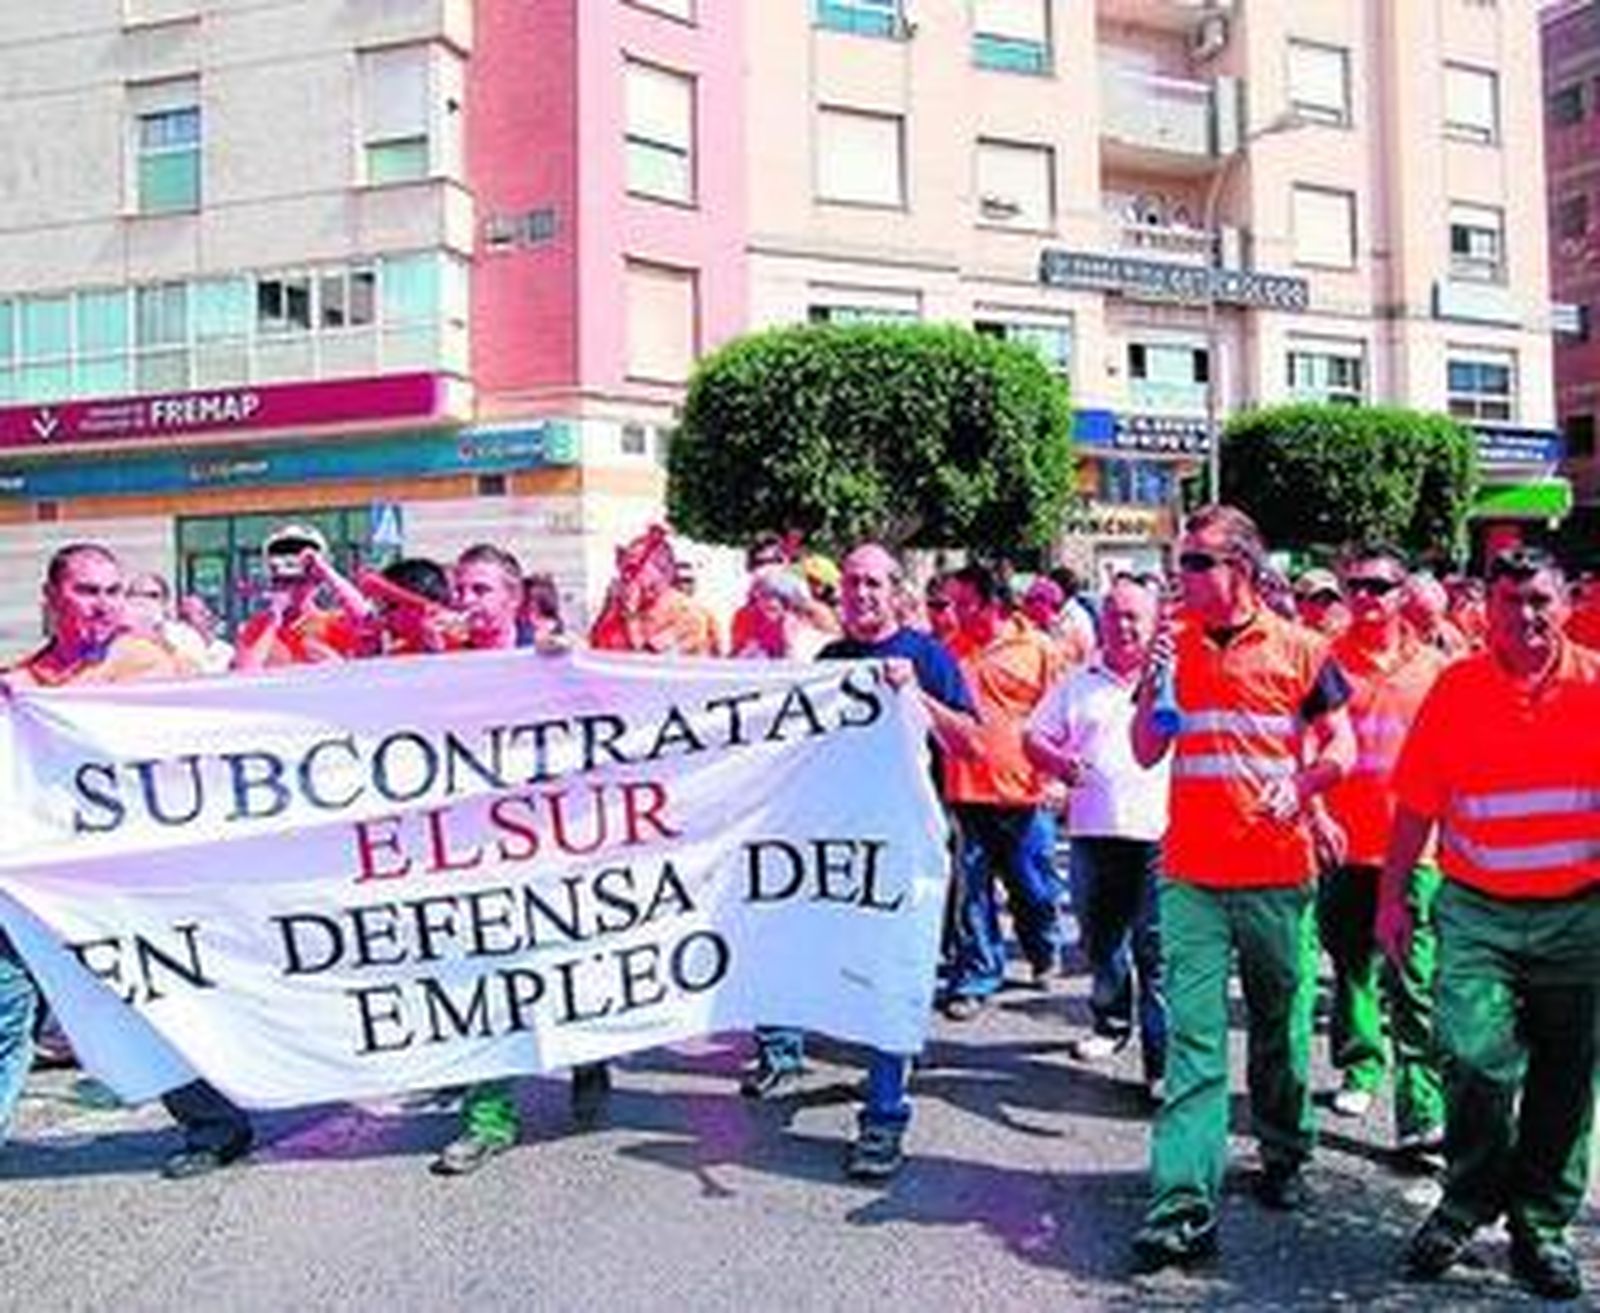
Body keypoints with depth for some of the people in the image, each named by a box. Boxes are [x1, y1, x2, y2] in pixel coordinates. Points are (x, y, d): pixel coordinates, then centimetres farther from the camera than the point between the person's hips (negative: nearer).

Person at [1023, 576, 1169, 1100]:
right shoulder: (1077, 684, 14)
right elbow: (1033, 738, 13)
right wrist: (1058, 762, -6)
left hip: (1158, 833, -3)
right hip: (1093, 830, 3)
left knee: (1158, 950, -5)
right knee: (1100, 939, 14)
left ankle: (1163, 1060, 0)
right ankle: (1111, 1022, 34)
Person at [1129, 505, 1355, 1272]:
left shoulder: (1297, 649, 1)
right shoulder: (1173, 647, 7)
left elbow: (1341, 745, 5)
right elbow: (1145, 755, 7)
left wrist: (1301, 784, -14)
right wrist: (1156, 686, -8)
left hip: (1278, 875, -1)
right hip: (1192, 876, 1)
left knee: (1280, 1028, 14)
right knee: (1193, 1038, -4)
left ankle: (1284, 1157, 37)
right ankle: (1183, 1206, -4)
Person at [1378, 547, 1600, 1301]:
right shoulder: (1456, 688, -1)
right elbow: (1416, 804, 2)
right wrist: (1392, 897, 3)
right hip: (1477, 911, -1)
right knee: (1475, 1057, -9)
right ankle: (1470, 1199, 17)